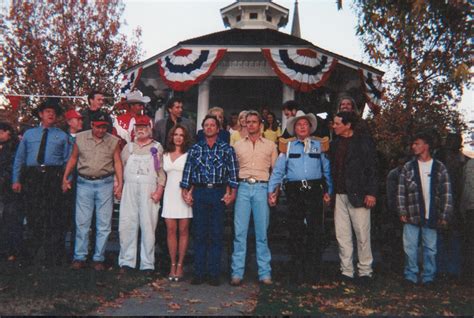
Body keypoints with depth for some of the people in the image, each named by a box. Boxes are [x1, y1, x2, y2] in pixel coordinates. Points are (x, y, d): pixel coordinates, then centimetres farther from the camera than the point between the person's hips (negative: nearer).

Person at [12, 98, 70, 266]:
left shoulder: (62, 136, 11)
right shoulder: (29, 134, 16)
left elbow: (68, 160, 6)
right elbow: (19, 158, 13)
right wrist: (16, 179, 5)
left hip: (53, 177, -2)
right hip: (32, 177, 2)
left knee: (52, 216, -3)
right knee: (33, 215, 5)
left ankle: (53, 257, 4)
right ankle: (34, 252, 22)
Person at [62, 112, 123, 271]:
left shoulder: (113, 141, 1)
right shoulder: (80, 138, 3)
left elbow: (117, 162, 1)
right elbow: (73, 158, 11)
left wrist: (120, 184, -6)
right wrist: (65, 177, 7)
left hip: (105, 184, 0)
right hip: (84, 183, 0)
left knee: (104, 224, 2)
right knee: (82, 222, 3)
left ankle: (98, 258, 12)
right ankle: (79, 257, 12)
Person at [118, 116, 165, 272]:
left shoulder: (157, 147, 9)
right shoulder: (128, 147, 17)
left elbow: (161, 170, 4)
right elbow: (121, 167, 17)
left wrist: (159, 189, -7)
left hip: (149, 192, -2)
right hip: (129, 190, 3)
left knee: (148, 226, -4)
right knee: (126, 225, 1)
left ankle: (147, 264, 3)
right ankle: (126, 262, 9)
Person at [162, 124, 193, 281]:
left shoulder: (189, 155, 2)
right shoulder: (165, 155, 14)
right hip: (170, 195, 3)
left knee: (183, 230, -1)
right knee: (171, 230, 1)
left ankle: (180, 265, 5)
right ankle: (172, 265, 8)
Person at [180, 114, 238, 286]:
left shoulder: (227, 149, 6)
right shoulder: (195, 149, 11)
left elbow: (233, 172, 1)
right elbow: (187, 171, 8)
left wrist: (232, 193, -6)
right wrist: (185, 191, 1)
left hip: (219, 193, -1)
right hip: (199, 192, 1)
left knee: (216, 235, 2)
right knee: (199, 233, 4)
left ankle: (214, 274, 9)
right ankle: (199, 272, 11)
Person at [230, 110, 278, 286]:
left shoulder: (270, 145, 10)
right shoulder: (238, 145, 13)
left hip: (262, 188, -1)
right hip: (243, 187, 1)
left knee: (262, 232, 2)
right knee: (239, 231, -1)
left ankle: (265, 273, 8)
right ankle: (237, 272, 4)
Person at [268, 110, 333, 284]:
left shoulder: (319, 146, 13)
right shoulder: (288, 147, 12)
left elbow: (327, 170, 10)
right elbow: (278, 170, 6)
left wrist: (329, 191, 2)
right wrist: (271, 190, -3)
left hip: (315, 191, 0)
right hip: (295, 192, 1)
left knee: (315, 230, -4)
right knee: (296, 231, 3)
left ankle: (313, 272, 3)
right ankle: (298, 271, 12)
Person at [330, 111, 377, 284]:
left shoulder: (364, 141, -2)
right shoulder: (334, 143, 12)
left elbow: (372, 169, -6)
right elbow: (331, 169, 14)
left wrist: (371, 193, -13)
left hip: (357, 195, -5)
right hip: (339, 195, 5)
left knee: (362, 235, 2)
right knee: (342, 236, 8)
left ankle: (365, 271, 15)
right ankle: (346, 271, 18)